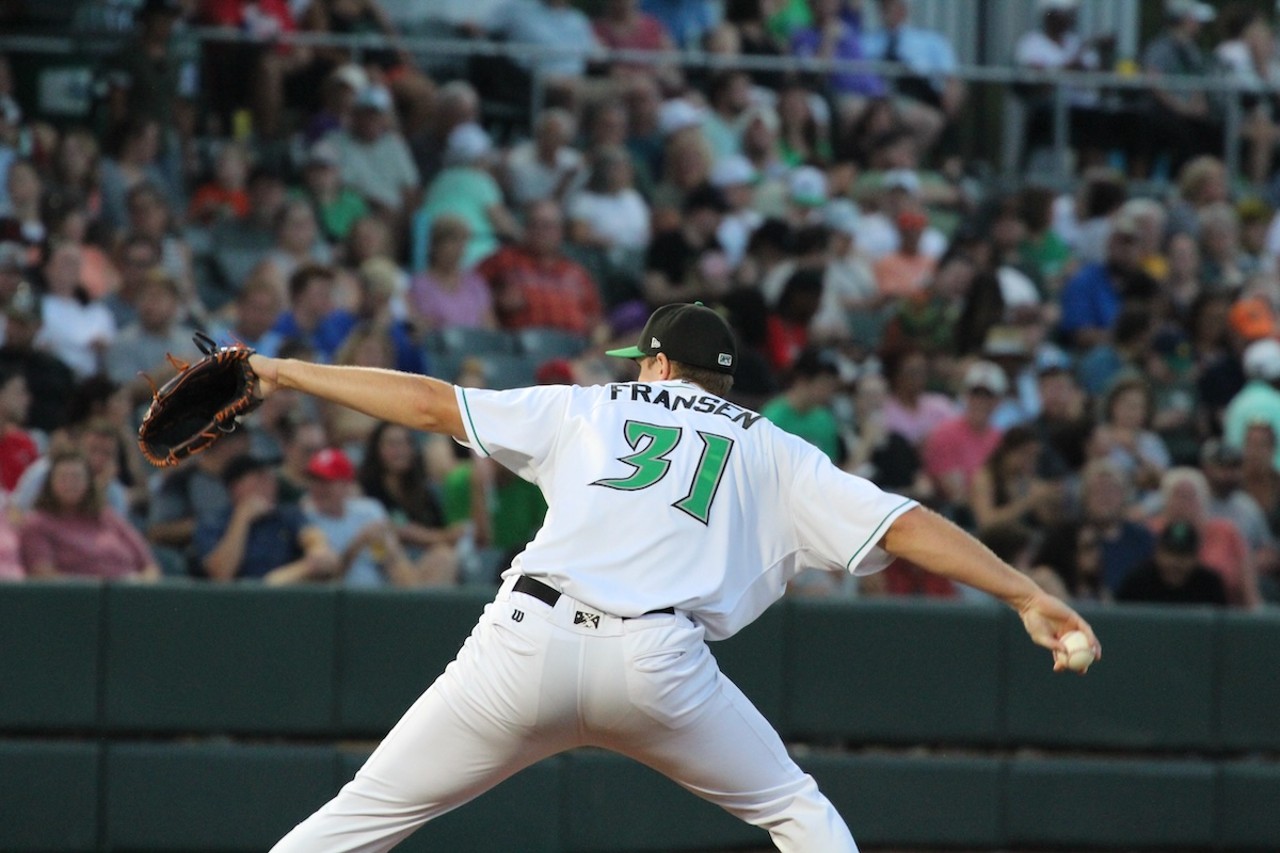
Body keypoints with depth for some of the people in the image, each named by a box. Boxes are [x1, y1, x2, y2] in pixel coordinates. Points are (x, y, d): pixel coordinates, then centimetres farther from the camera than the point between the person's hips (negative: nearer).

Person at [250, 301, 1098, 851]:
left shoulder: (591, 409, 24)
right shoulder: (774, 453, 23)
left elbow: (431, 404, 22)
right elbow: (904, 524, 13)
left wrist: (287, 373, 29)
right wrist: (1028, 595, 12)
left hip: (528, 643, 0)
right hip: (657, 664, 0)